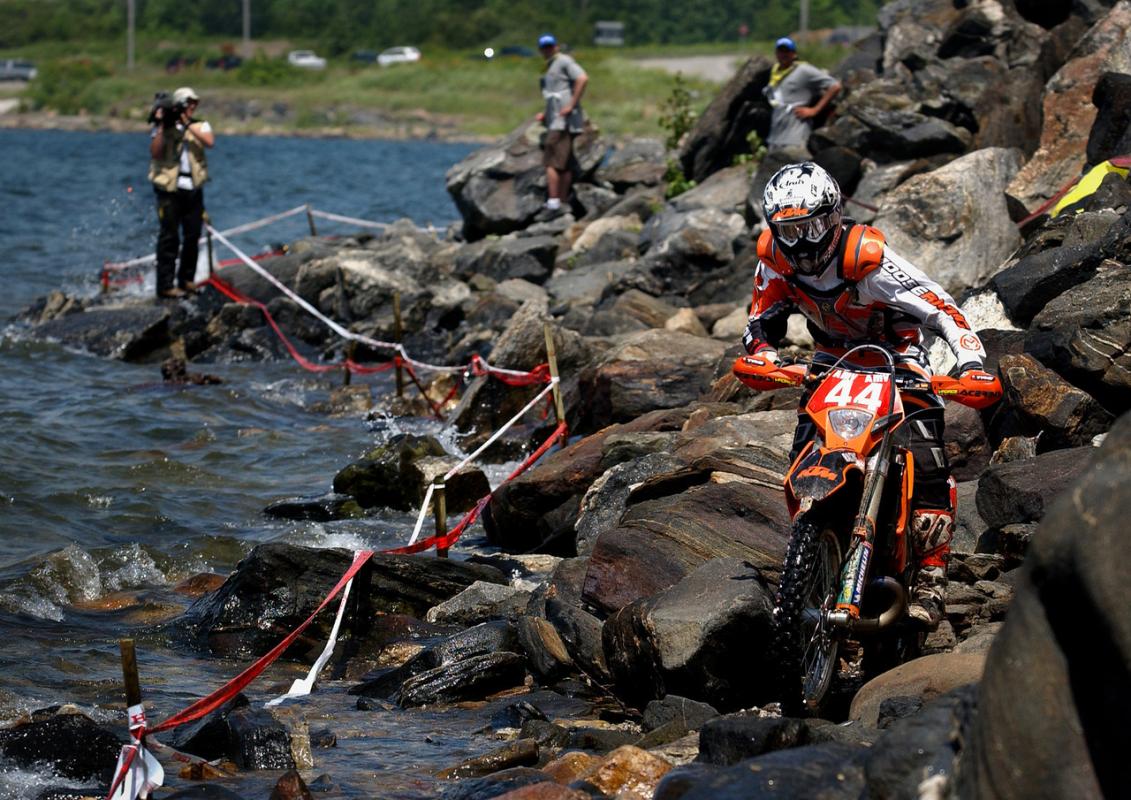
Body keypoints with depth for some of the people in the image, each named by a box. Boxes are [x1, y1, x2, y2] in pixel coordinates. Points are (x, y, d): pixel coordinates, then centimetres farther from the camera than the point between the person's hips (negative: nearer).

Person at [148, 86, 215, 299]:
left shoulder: (200, 125, 9)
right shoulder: (162, 127, 4)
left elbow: (209, 142, -11)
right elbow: (155, 152, -9)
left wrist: (187, 124, -15)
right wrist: (162, 126, -13)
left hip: (193, 188, 3)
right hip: (170, 188, -3)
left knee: (193, 236, 6)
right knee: (169, 237, -6)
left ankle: (186, 279, 19)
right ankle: (166, 285, -5)